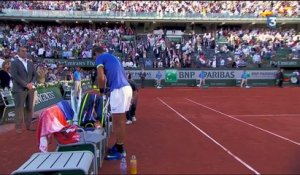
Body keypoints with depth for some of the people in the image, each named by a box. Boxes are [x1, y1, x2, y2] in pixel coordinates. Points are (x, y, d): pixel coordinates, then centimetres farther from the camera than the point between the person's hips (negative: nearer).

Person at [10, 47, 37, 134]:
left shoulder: (30, 63, 16)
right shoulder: (14, 62, -1)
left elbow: (35, 74, 13)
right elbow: (15, 76, -11)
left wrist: (32, 83, -6)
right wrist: (25, 84, -16)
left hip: (30, 89, 5)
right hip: (19, 89, -5)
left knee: (29, 108, 7)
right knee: (19, 108, -2)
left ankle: (28, 126, 15)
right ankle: (18, 127, 6)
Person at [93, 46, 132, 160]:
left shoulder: (100, 58, 3)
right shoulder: (112, 57, 27)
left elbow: (101, 77, -9)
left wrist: (101, 91, 8)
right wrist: (107, 87, 23)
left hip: (118, 90, -9)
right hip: (126, 88, 9)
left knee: (118, 122, 0)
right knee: (120, 121, 17)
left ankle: (120, 151, 9)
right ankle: (118, 146, 29)